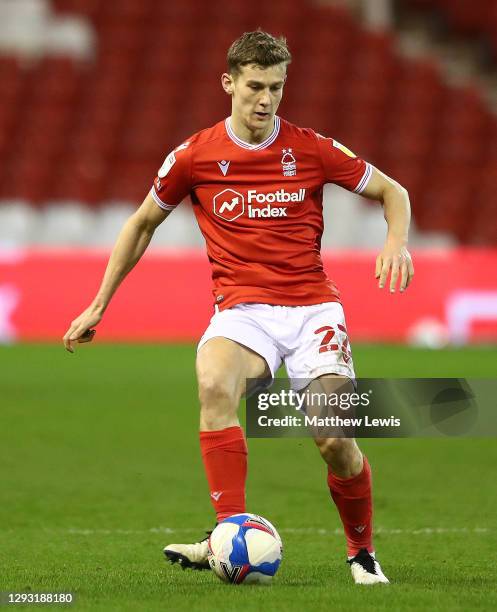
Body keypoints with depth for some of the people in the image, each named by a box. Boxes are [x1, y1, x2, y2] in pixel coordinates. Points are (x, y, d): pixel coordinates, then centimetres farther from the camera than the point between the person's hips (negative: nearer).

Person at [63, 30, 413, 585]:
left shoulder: (312, 150, 1)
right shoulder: (195, 156, 2)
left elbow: (392, 192, 14)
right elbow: (142, 223, 17)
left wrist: (396, 242, -8)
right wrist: (99, 305, 16)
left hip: (312, 305, 0)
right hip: (241, 308, 0)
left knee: (334, 440, -15)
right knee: (213, 383, -34)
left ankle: (362, 553, 13)